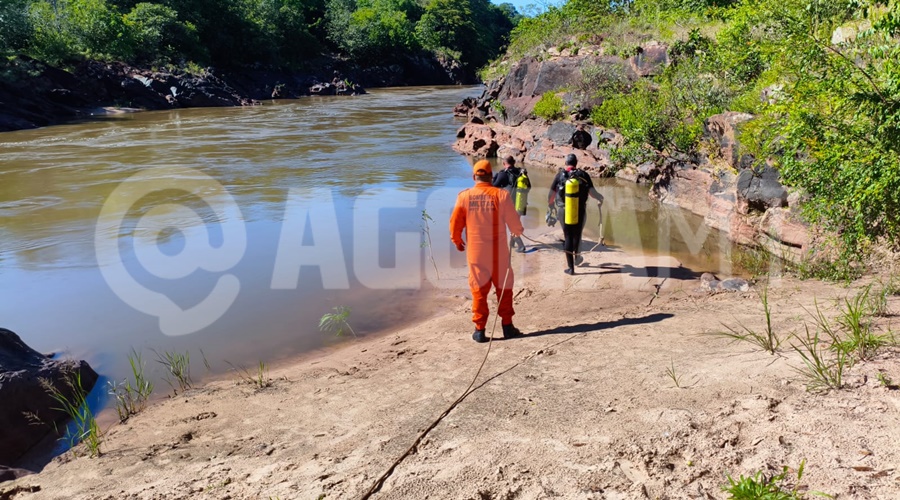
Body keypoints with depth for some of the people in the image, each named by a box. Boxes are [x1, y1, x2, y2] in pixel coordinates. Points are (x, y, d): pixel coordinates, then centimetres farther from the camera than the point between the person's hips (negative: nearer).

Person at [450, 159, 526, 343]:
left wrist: (457, 241, 17)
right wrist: (519, 231, 19)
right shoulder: (501, 195, -9)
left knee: (479, 290, 9)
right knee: (504, 288, 14)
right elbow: (514, 223, -4)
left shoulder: (464, 196, -6)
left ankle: (479, 330, 11)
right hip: (499, 251, -1)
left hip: (475, 251, 1)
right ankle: (507, 326, 19)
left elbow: (455, 222, -1)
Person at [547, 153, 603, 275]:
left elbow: (551, 194, 1)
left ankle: (571, 267, 5)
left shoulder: (560, 175, -3)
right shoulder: (583, 175, -3)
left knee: (568, 237, 8)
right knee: (577, 235, 22)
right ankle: (576, 257, 41)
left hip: (564, 210, 0)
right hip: (580, 210, 0)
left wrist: (550, 205, 21)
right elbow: (592, 192, -9)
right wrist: (600, 198, 12)